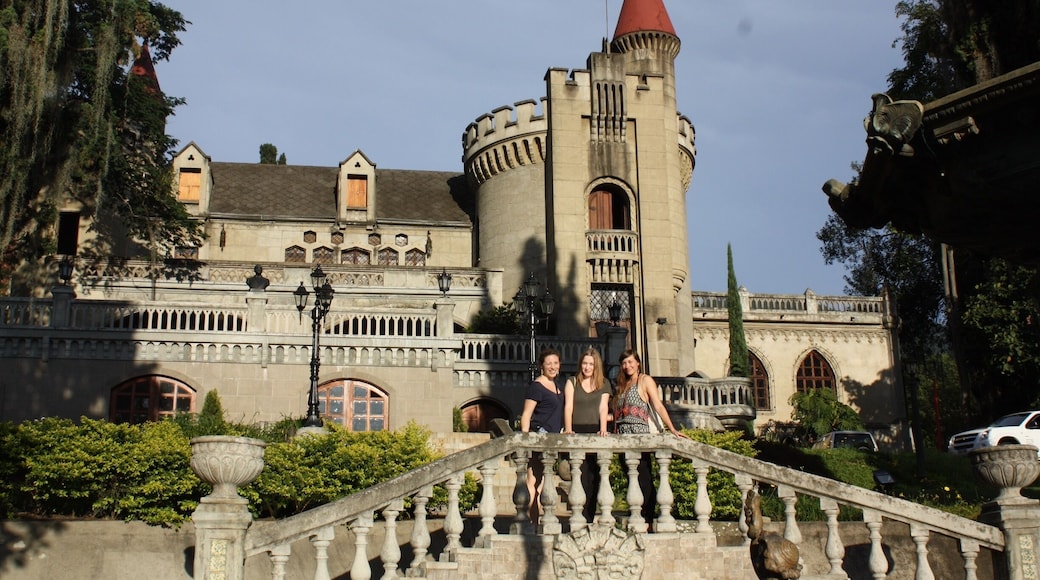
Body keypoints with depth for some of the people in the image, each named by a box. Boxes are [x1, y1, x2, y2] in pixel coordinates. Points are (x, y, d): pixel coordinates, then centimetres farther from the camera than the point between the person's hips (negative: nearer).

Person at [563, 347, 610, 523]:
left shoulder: (604, 384, 13)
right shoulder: (572, 382, 9)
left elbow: (603, 407, 3)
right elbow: (568, 406, -2)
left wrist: (603, 429, -13)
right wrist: (568, 429, -16)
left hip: (595, 432, 2)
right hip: (577, 432, -1)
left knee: (593, 475, -1)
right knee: (582, 476, -10)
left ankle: (589, 517, 5)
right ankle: (583, 517, -9)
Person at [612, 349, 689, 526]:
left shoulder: (645, 380, 2)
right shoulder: (623, 385, 22)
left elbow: (658, 406, -9)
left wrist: (672, 429, -18)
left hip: (639, 434, -6)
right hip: (623, 436, 7)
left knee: (643, 479, -9)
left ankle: (647, 520, -8)